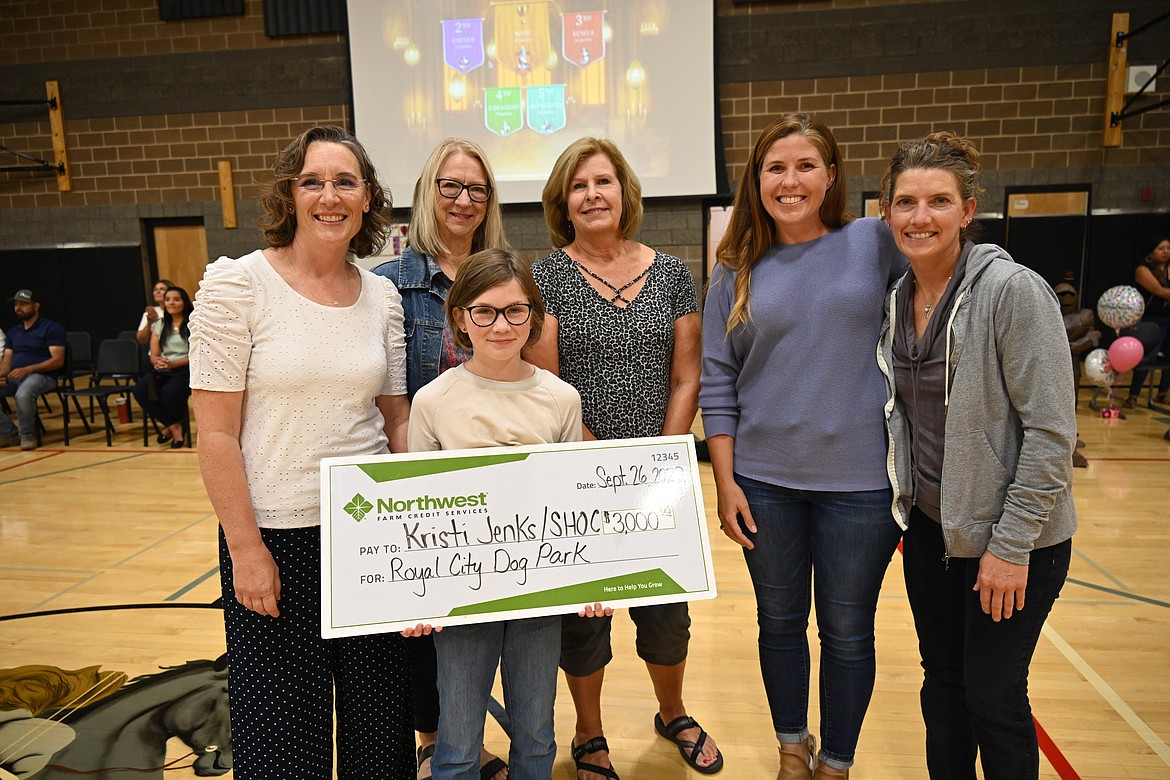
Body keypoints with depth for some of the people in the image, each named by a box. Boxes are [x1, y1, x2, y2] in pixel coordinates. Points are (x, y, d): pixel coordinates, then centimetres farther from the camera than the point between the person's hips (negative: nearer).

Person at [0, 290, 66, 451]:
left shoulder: (51, 328, 0)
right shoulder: (13, 331, 21)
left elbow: (58, 361, -10)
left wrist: (27, 369, -21)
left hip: (41, 376, -7)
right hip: (14, 377, 7)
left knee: (23, 394, -39)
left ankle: (27, 434, -14)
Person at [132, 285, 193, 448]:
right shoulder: (159, 325, 17)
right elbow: (153, 356, 11)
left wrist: (173, 363, -21)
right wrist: (158, 362, -15)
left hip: (186, 369, -5)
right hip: (163, 371, 5)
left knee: (169, 391, -34)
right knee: (140, 390, -24)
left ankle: (171, 425, 2)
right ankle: (174, 426, -6)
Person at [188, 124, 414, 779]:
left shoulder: (382, 295, 3)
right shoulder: (237, 283, -8)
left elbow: (397, 418, 8)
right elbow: (216, 432, -9)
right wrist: (245, 547, -11)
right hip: (275, 534, -3)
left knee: (378, 712, 16)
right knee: (282, 726, 12)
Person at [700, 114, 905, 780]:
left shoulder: (878, 243, -2)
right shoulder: (737, 273, 2)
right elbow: (717, 384, 1)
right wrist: (725, 483, -1)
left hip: (861, 480, -1)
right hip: (764, 481, 2)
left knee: (847, 632, 12)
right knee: (781, 624, 16)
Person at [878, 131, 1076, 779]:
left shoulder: (1014, 291, -17)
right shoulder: (897, 299, 2)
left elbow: (1051, 430, -18)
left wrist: (1011, 545, -17)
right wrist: (902, 500, 7)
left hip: (1011, 538, -5)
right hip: (929, 526, 6)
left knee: (993, 698, 7)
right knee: (942, 679, 18)